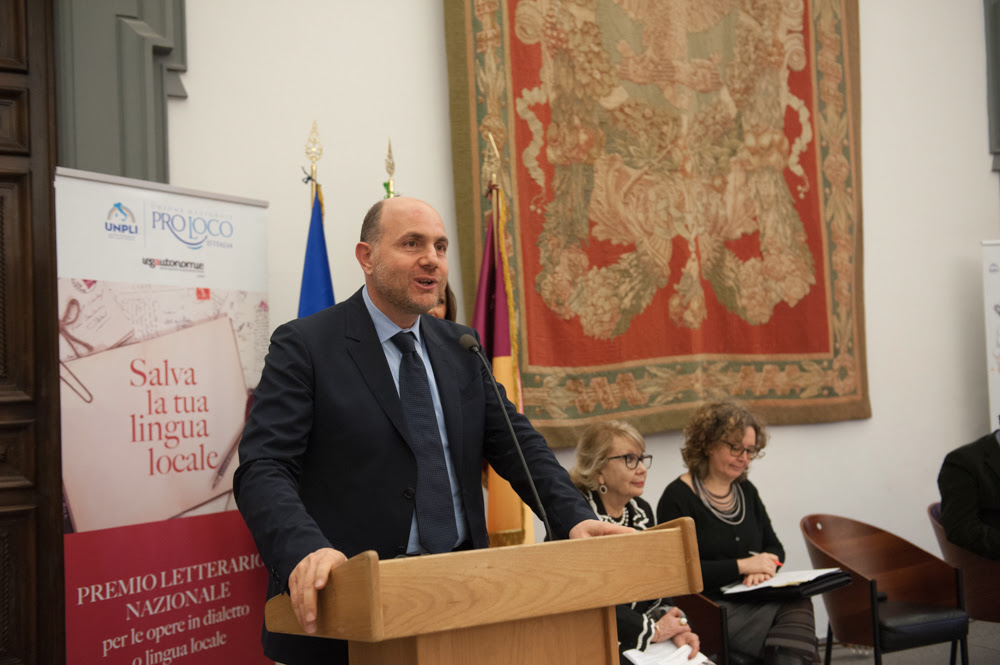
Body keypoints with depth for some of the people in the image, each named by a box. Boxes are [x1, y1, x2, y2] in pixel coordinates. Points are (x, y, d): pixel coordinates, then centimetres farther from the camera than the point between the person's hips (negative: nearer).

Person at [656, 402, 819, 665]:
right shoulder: (677, 498, -5)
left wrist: (764, 567, -2)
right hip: (709, 611, -6)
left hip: (753, 604, 6)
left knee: (797, 602, -26)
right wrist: (743, 566, -12)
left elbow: (774, 547, 22)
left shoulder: (746, 491, 17)